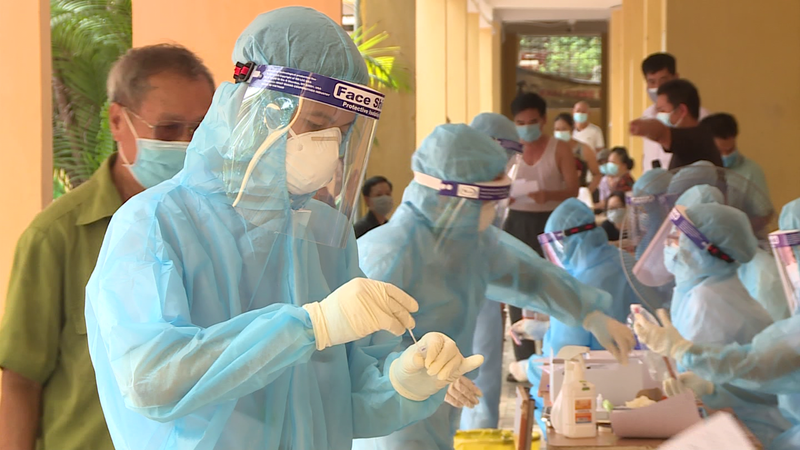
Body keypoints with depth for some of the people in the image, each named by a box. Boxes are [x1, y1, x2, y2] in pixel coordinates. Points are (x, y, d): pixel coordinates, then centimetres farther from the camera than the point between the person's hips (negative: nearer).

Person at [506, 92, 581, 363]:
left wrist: (549, 195, -26)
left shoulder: (560, 149, -1)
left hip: (549, 224, -3)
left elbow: (573, 190, -7)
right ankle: (524, 361, 9)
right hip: (517, 224, 3)